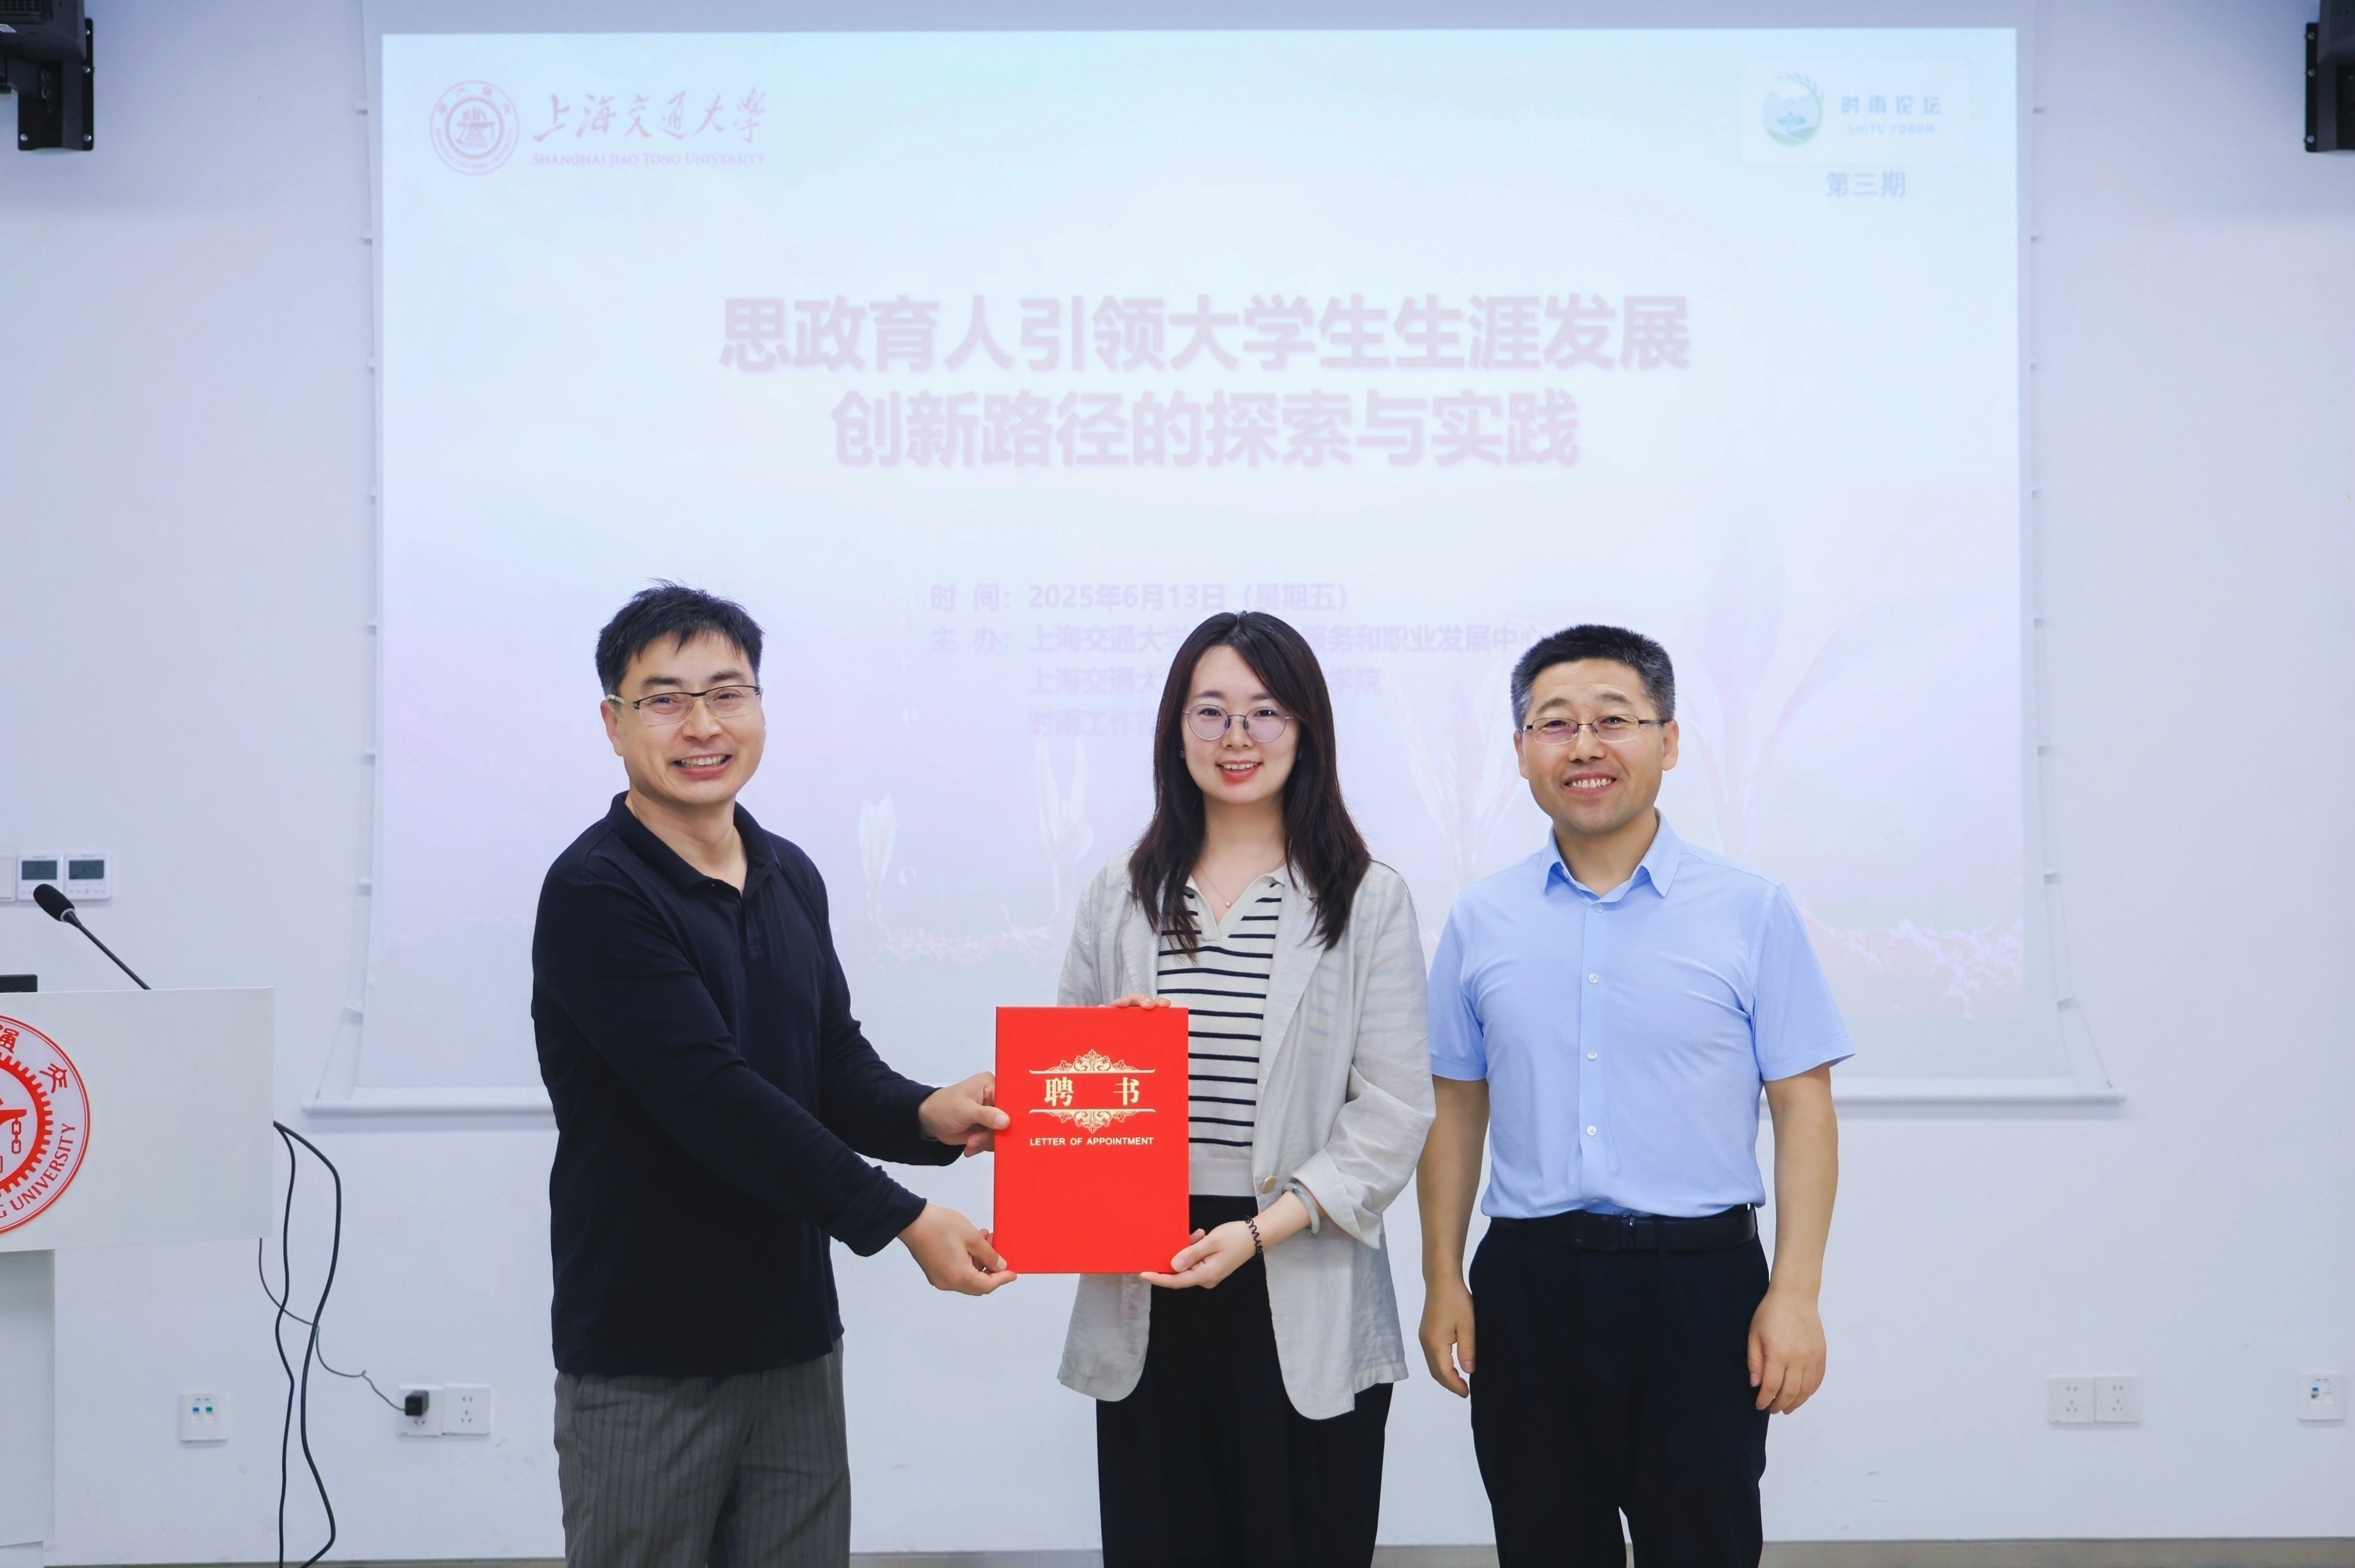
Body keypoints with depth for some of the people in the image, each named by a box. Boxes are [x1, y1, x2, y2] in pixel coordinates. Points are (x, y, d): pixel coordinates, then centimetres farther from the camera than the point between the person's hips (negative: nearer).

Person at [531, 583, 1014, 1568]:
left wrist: (924, 1117, -11)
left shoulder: (791, 879, 10)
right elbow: (712, 1096, -21)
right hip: (645, 1364, -6)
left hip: (794, 1340, 6)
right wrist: (899, 1219, -21)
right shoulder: (595, 893, -14)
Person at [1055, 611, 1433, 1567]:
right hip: (1143, 1301, 2)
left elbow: (1394, 1113, -5)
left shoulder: (1367, 900, 1)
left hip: (1306, 1304, -2)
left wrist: (1263, 1230, -15)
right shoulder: (1120, 899, 10)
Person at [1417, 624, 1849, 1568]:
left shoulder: (1752, 911, 0)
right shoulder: (1480, 921, 7)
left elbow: (1803, 1105, -2)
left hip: (1699, 1279, -2)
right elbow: (1457, 1108, 12)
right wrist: (1442, 1281, 7)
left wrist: (1795, 1293, -8)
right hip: (1529, 1284, 2)